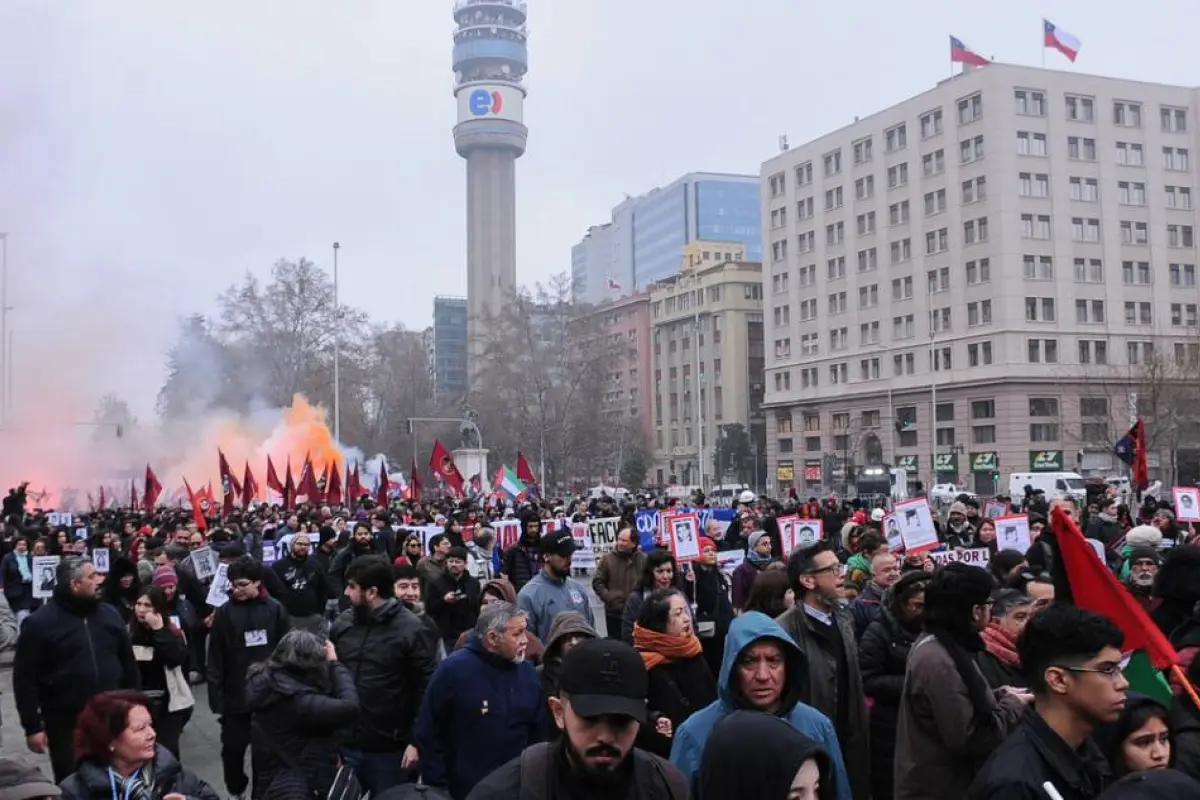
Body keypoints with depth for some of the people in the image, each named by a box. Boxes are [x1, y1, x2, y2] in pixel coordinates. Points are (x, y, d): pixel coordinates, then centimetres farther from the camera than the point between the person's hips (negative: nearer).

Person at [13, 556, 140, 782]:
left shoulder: (109, 614, 5)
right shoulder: (40, 623, -9)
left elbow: (128, 663, 12)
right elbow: (25, 678, -8)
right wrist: (32, 727, -9)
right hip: (66, 724, -4)